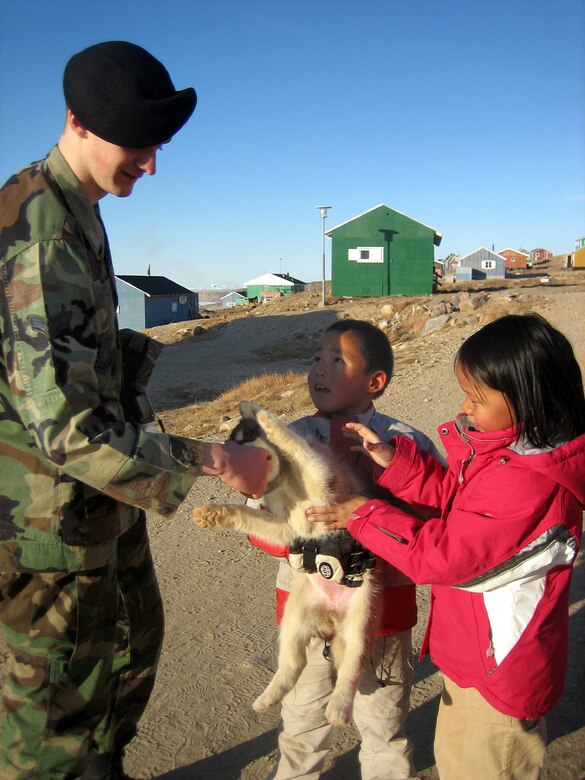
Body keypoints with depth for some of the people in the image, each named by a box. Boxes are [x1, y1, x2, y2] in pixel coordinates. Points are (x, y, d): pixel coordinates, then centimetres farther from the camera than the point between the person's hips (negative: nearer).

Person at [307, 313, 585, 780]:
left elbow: (442, 556, -29)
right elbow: (452, 496, 4)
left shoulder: (526, 484, -35)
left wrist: (365, 515, -18)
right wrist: (395, 460, -9)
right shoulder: (515, 448, -5)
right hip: (473, 654, 9)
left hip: (499, 667, -9)